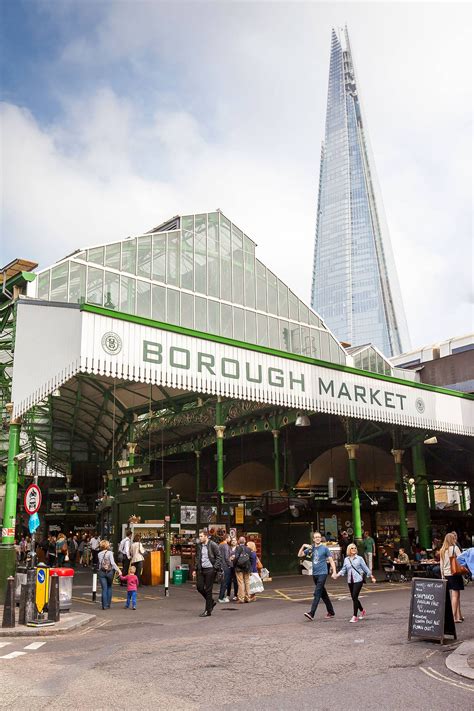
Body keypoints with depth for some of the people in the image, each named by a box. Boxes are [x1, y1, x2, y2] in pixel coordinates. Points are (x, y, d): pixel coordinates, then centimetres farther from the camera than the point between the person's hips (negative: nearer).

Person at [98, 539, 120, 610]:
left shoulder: (99, 554, 2)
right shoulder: (110, 553, -8)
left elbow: (98, 564, 1)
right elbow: (113, 563, -16)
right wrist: (118, 570, -15)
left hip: (102, 572, 2)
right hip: (109, 572, -2)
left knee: (104, 589, 4)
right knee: (109, 588, 16)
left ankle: (105, 605, 1)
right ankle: (108, 604, 16)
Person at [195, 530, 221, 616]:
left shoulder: (213, 545, -9)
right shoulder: (198, 545, 8)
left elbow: (218, 557, -7)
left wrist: (215, 567, -15)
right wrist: (196, 568, 11)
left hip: (210, 569, -6)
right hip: (201, 569, 6)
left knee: (208, 590, -1)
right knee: (199, 587, 3)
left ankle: (208, 611, 9)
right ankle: (211, 602, 26)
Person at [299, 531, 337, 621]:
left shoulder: (324, 548, -4)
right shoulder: (311, 548, 9)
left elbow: (331, 560, -3)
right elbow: (300, 555, 8)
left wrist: (334, 572, -14)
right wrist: (303, 546, -8)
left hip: (322, 574, -6)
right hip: (315, 574, 6)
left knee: (317, 594, -13)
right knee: (323, 594, 14)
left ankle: (311, 613, -18)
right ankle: (331, 612, 25)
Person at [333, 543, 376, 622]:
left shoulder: (359, 558, -2)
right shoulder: (346, 559, 8)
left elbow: (365, 568, 5)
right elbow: (343, 570, 11)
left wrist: (371, 577, 9)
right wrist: (337, 575, -4)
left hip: (358, 580, -4)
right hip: (350, 581, 4)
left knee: (355, 597, -12)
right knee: (353, 598, 11)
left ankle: (355, 616, -5)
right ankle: (362, 611, 36)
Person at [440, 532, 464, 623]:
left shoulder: (442, 550, 11)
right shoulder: (455, 548, -8)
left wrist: (443, 576, 17)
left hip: (446, 574, 6)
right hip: (455, 573, -6)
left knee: (457, 595, 14)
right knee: (455, 595, -4)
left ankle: (458, 615, 17)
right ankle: (454, 617, -5)